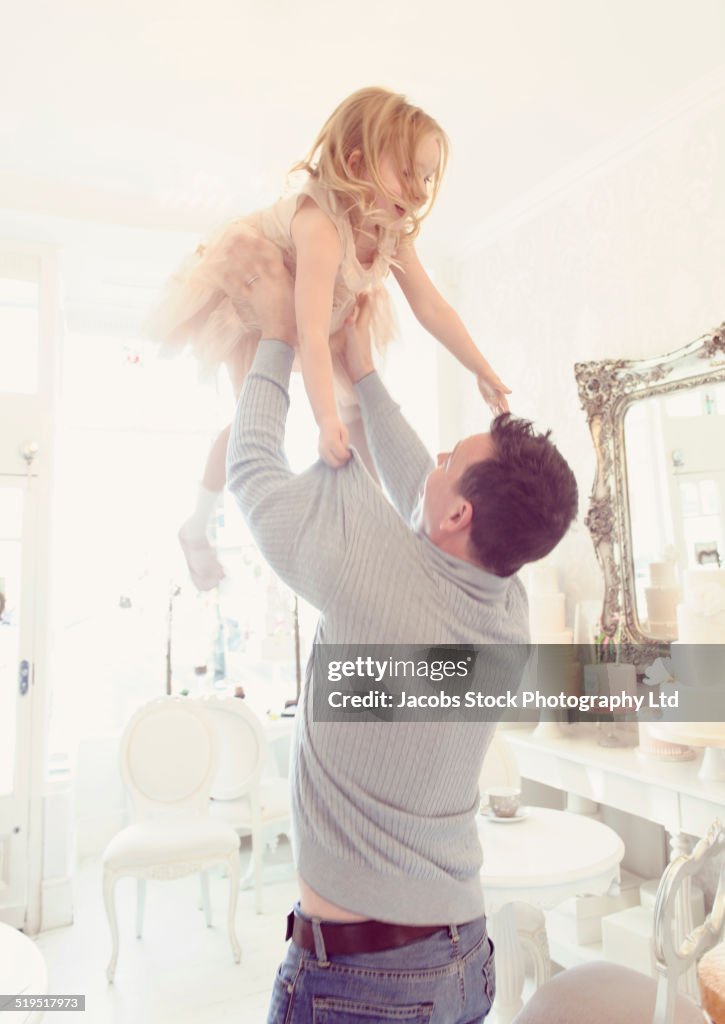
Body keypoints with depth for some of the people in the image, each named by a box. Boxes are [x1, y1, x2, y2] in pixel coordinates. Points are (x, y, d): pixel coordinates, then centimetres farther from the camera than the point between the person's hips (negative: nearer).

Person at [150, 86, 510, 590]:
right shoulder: (320, 227, -42)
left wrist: (484, 372, -7)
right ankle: (197, 528, 10)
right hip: (251, 303, -7)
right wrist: (326, 420, -57)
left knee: (359, 406, 0)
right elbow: (312, 334, -50)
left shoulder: (395, 233, -18)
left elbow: (433, 308, -11)